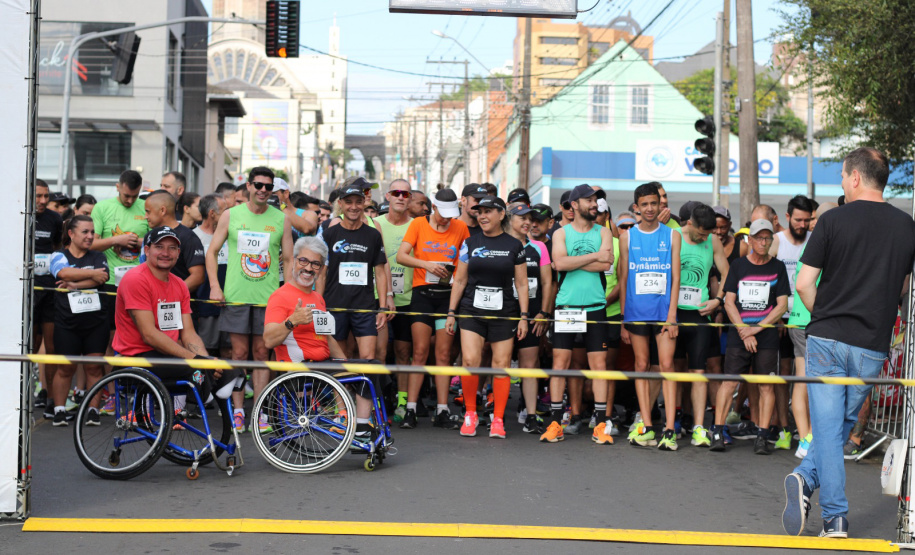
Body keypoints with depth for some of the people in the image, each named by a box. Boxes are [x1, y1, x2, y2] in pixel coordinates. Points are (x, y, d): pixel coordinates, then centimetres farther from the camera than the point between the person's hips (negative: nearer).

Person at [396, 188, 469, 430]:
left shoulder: (461, 227, 8)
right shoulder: (419, 224, 3)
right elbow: (401, 256, -4)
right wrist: (427, 264, -17)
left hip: (448, 294, 2)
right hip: (422, 293, -1)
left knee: (443, 354, 2)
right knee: (420, 352, -5)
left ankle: (442, 412, 6)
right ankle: (410, 409, -1)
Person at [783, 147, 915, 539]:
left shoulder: (833, 220, -6)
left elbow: (804, 283, -6)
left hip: (826, 339, -3)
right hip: (873, 346, 3)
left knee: (828, 428, 1)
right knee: (845, 423, 16)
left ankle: (835, 519, -4)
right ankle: (806, 479, 1)